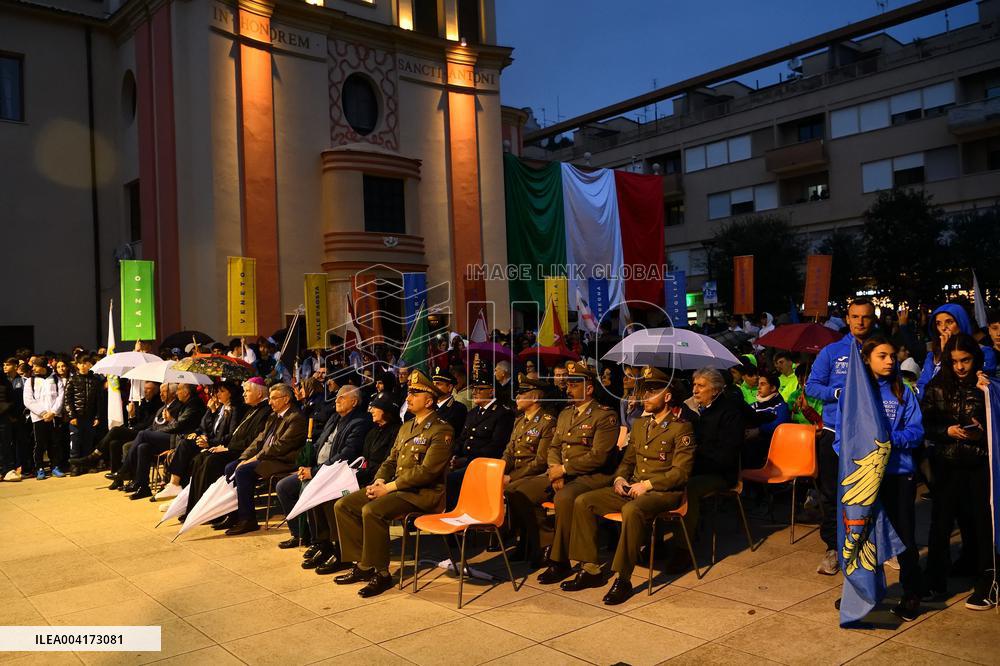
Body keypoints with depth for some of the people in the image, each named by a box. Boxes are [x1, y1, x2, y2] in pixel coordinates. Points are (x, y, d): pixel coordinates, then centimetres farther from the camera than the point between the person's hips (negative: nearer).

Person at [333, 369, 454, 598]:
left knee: (372, 510, -31)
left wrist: (389, 487, -18)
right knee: (343, 506, -1)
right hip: (396, 487, 9)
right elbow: (391, 461, 21)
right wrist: (379, 481, 0)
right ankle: (363, 565, 5)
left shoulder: (441, 430, -11)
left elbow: (427, 472, -19)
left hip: (423, 493, -9)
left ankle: (380, 573, -15)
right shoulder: (406, 427, 18)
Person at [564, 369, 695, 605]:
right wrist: (619, 478, 2)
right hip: (631, 488, 7)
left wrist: (647, 484, -19)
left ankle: (623, 578, -25)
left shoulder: (682, 428, -5)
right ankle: (590, 569, -5)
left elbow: (681, 472, -13)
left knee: (632, 510, -39)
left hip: (664, 492, -7)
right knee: (583, 502, -9)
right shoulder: (640, 424, 17)